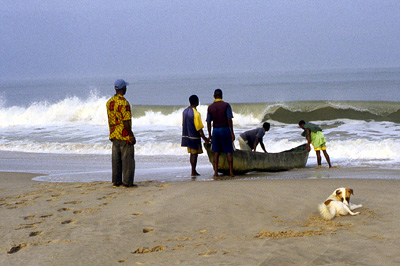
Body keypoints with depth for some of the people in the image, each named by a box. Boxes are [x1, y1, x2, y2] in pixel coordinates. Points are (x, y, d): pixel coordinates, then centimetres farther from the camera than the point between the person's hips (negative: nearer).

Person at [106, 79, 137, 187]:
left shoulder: (109, 102, 8)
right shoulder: (124, 103, -17)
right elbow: (126, 122, -19)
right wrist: (131, 135, -15)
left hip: (114, 135, 8)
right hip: (124, 136, -8)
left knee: (116, 159, 11)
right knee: (127, 159, -2)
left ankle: (116, 181, 14)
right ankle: (127, 182, -2)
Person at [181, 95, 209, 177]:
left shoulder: (185, 111, 4)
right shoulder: (196, 114, -20)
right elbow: (199, 129, -19)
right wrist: (204, 138, -11)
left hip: (187, 136, 7)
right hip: (194, 137, -7)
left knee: (192, 153, 16)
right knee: (194, 154, 1)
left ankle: (194, 171, 23)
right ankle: (193, 173, 4)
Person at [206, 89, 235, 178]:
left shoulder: (210, 107, 3)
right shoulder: (226, 105, -7)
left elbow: (208, 122, 4)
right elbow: (229, 120, -11)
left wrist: (209, 135, 12)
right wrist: (232, 133, -7)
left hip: (215, 130, 3)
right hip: (225, 129, -3)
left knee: (216, 152, 7)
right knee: (229, 152, 3)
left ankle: (216, 172, 2)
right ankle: (231, 172, 2)